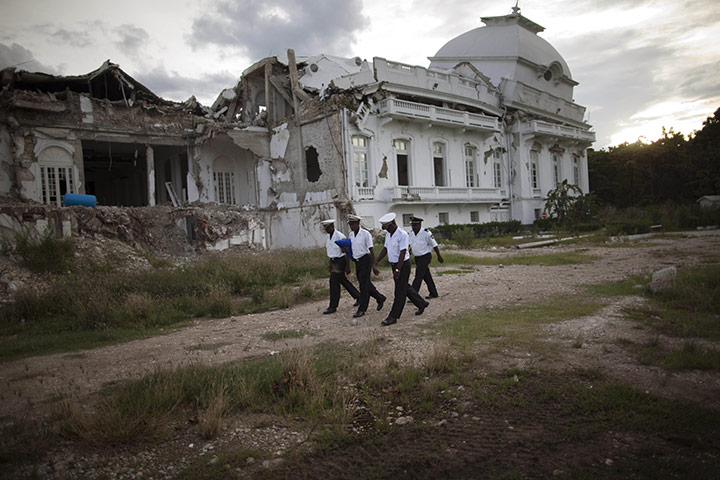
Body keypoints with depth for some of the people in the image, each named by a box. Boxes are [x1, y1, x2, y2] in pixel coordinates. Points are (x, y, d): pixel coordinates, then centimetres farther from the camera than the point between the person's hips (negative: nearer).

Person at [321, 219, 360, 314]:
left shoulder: (340, 236, -18)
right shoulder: (327, 236, 6)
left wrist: (347, 266, -16)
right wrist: (330, 263, 19)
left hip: (340, 261, -8)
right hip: (333, 261, 8)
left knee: (334, 282, -10)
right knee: (343, 281, 15)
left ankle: (333, 307, -3)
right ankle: (358, 297, 30)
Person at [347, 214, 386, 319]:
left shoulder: (365, 234, -13)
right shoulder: (351, 235, 8)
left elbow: (371, 250, -15)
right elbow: (350, 248, 18)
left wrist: (374, 266, -18)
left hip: (365, 260, -7)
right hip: (357, 261, 7)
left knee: (363, 285, -5)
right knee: (366, 284, 13)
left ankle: (362, 309, 2)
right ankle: (380, 298, 33)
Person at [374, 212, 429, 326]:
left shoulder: (402, 234, -19)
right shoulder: (388, 234, 7)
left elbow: (402, 253, -22)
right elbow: (385, 249, 13)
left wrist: (398, 270, -25)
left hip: (403, 265, -9)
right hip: (394, 264, 9)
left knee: (400, 291, -3)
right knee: (405, 287, 18)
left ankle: (393, 317, 1)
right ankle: (422, 304, 36)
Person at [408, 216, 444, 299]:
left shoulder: (426, 233, -16)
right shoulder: (411, 234, 2)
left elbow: (434, 245, -9)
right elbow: (409, 246, 9)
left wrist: (439, 256, -3)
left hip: (425, 257, -7)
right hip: (417, 258, 7)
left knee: (418, 276, -11)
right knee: (426, 276, 15)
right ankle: (433, 293, 28)